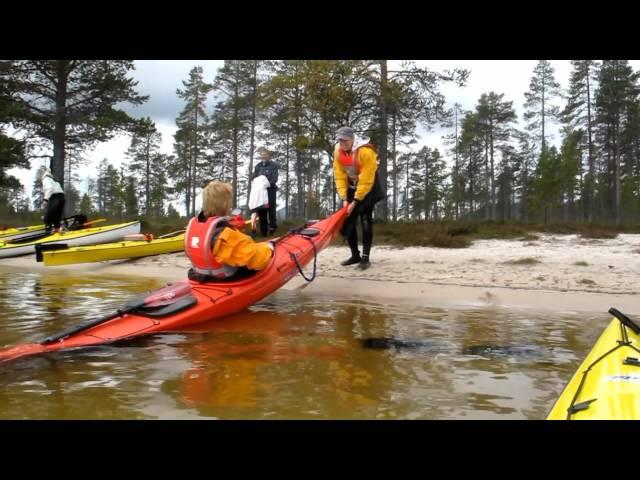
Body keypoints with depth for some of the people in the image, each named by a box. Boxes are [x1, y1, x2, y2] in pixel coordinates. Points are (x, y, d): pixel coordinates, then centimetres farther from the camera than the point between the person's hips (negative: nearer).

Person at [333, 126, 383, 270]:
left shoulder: (366, 152, -29)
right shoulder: (338, 151, -11)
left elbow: (366, 180, -28)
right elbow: (339, 176, -9)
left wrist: (355, 201, -28)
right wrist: (344, 198, -17)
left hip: (368, 186, -6)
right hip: (352, 186, 6)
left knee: (365, 220, -12)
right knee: (348, 221, 2)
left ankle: (365, 257, -7)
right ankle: (355, 255, 13)